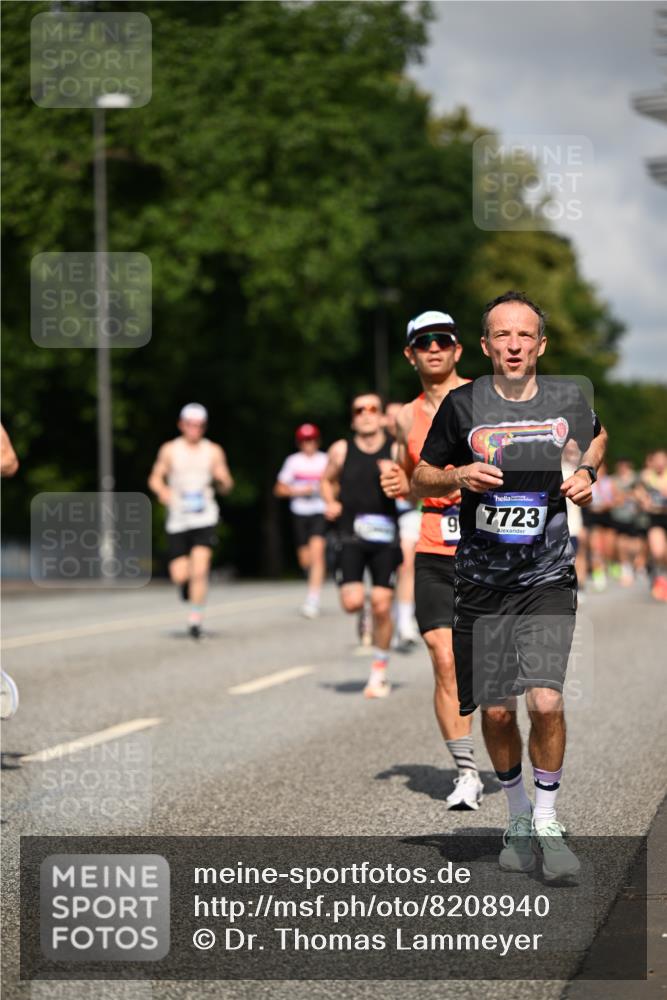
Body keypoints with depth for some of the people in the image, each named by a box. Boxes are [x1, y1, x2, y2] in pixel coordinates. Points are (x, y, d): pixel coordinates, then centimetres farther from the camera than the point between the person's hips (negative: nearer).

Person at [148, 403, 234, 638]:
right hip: (177, 520, 1)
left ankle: (195, 619, -7)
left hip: (205, 519, -1)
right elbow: (155, 478, 9)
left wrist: (223, 480, -15)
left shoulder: (214, 451, 6)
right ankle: (188, 584, 34)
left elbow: (226, 487, 8)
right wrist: (162, 491, -13)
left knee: (199, 569, -16)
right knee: (179, 575, -4)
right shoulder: (170, 450, 5)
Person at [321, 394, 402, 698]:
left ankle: (379, 673, 13)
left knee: (381, 605, -4)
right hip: (351, 536, 1)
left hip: (385, 536, 0)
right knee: (352, 602, -14)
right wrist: (331, 502, 2)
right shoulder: (341, 450, 4)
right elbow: (328, 480, 21)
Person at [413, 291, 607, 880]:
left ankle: (548, 822, 2)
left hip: (548, 577, -1)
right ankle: (519, 816, 29)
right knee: (496, 711, 5)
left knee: (546, 701, -17)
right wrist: (458, 476, -15)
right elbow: (420, 481, 6)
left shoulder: (568, 400, 0)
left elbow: (597, 437, 24)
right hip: (483, 581, 1)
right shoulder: (463, 405, -3)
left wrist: (586, 473, 4)